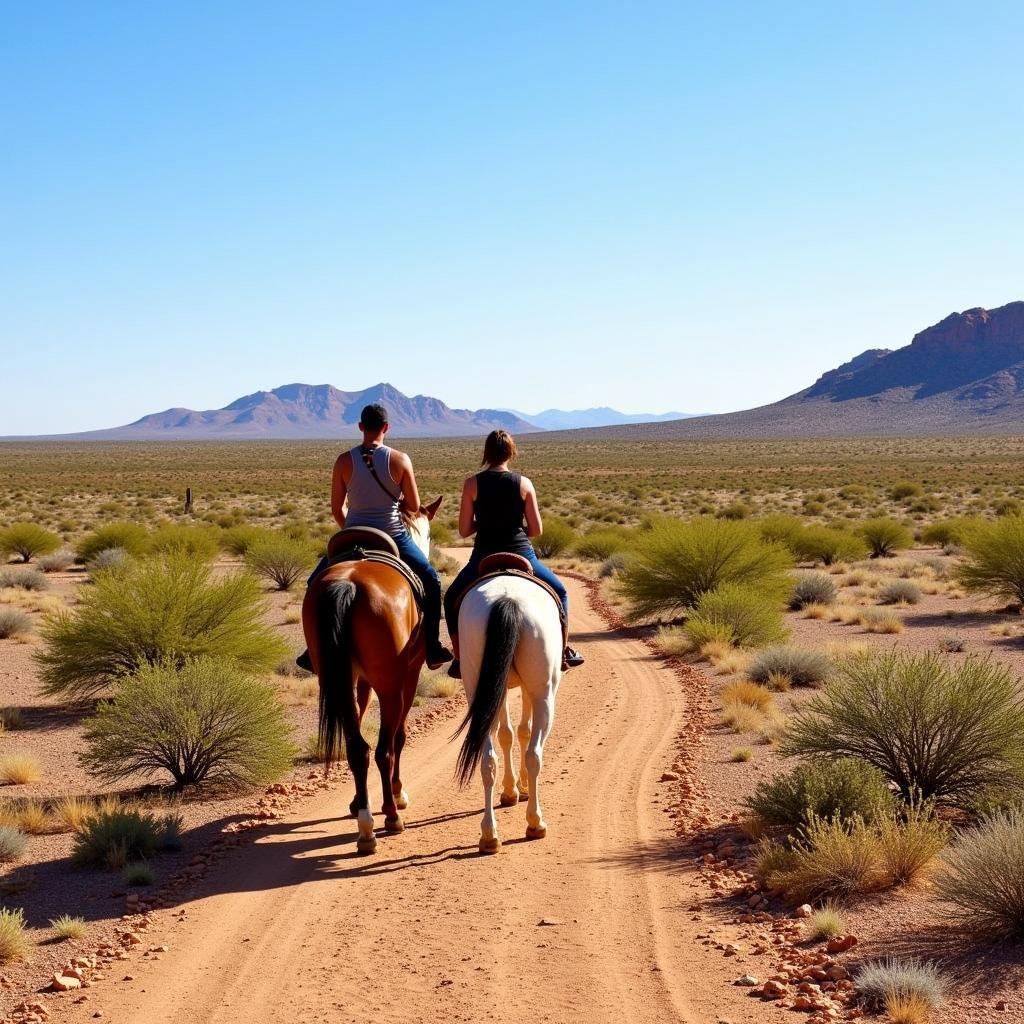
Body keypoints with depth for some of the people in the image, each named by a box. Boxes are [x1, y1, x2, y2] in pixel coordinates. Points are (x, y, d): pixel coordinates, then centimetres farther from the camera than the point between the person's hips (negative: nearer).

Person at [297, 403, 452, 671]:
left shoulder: (344, 460, -6)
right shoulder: (400, 459, -8)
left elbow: (336, 508, 1)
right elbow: (414, 505, -2)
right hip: (393, 537, 0)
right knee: (431, 581, 22)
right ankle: (432, 648, 20)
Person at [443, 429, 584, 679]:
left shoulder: (473, 484, -6)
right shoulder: (524, 483, -4)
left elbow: (463, 531, -3)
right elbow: (537, 530, -2)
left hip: (484, 557, 0)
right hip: (521, 554, 0)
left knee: (452, 599, 26)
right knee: (559, 592, 27)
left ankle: (460, 659, 19)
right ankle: (561, 651, 24)